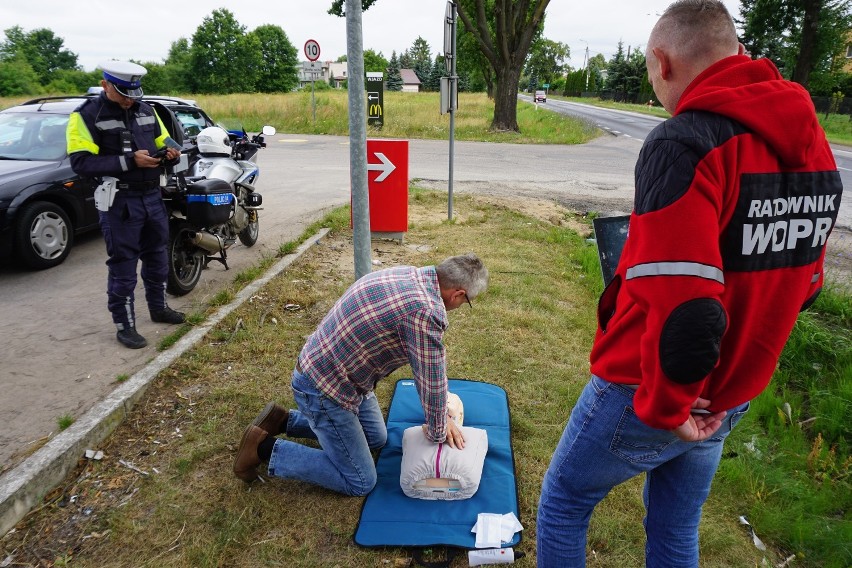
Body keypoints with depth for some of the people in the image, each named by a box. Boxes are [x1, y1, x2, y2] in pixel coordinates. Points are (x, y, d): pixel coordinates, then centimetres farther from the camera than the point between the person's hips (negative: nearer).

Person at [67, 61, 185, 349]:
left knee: (157, 257, 18)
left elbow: (162, 141, 20)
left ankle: (158, 307, 37)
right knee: (123, 265, 1)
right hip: (120, 201, -6)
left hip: (153, 196, 6)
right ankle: (124, 326, 12)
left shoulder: (145, 110, 8)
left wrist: (170, 152, -5)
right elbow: (81, 163, -19)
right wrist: (129, 161, -26)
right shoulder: (87, 115, -12)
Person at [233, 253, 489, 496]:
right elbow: (432, 382, -19)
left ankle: (285, 421, 25)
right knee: (360, 482, 3)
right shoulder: (425, 311, -31)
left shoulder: (407, 274, -1)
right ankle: (265, 448, 5)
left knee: (376, 438, 25)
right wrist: (437, 433, 1)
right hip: (323, 389, -9)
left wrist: (440, 416, 14)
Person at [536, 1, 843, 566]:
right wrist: (735, 366, 13)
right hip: (729, 402, 7)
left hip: (652, 399, -7)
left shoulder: (682, 145, -25)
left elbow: (682, 311, -33)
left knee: (562, 503, 18)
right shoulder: (815, 146, 2)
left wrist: (665, 408, -17)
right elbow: (802, 285, 11)